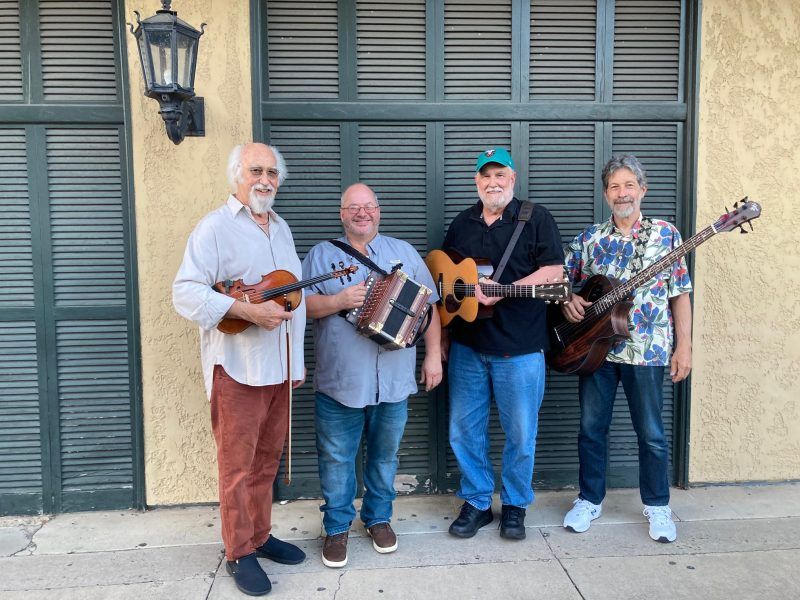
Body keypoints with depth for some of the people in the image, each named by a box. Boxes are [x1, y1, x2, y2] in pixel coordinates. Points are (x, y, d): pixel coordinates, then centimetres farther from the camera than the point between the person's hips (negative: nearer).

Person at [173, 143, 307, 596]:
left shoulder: (281, 228, 16)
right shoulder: (215, 227, -8)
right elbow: (185, 293, -16)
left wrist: (299, 359, 18)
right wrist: (248, 311, -25)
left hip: (279, 366, 7)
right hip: (237, 366, -7)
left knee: (267, 459, 16)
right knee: (238, 464, 4)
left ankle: (260, 536, 31)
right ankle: (239, 552, 19)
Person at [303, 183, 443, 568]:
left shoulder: (404, 253, 11)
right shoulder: (322, 254, 6)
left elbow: (428, 307, 10)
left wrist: (433, 355, 4)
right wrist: (339, 300, -18)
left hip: (393, 381, 2)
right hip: (340, 382, -1)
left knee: (385, 454, 14)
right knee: (336, 458, 6)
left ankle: (378, 517, 33)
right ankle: (337, 527, 24)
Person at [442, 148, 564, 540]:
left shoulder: (535, 218, 0)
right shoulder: (461, 224, 13)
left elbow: (554, 271, -9)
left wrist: (501, 291, -20)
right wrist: (440, 336, 12)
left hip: (519, 346, -4)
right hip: (466, 345, 4)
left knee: (521, 433, 5)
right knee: (463, 430, 9)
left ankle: (515, 506, 25)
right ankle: (476, 503, 26)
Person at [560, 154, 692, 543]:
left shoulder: (665, 234, 1)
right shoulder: (589, 238, 6)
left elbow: (680, 294, 0)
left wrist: (683, 346, -6)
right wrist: (567, 299, -10)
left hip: (647, 350, -2)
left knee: (651, 433, 8)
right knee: (592, 427, 10)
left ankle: (657, 505, 27)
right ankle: (590, 500, 26)